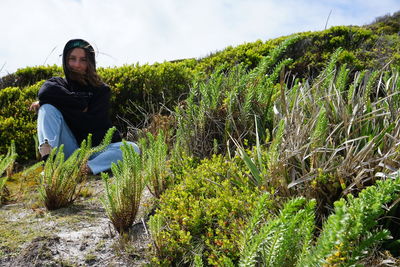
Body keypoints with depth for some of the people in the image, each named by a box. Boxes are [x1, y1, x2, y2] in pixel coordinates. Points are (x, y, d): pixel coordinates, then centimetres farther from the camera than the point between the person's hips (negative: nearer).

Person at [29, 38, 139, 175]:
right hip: (69, 152, 1)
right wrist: (80, 105, -16)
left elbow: (92, 124, -11)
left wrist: (61, 105, -7)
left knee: (133, 148, -26)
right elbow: (45, 91, -18)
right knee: (48, 107, -19)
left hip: (96, 150, 0)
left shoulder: (101, 90, 4)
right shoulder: (58, 83, 9)